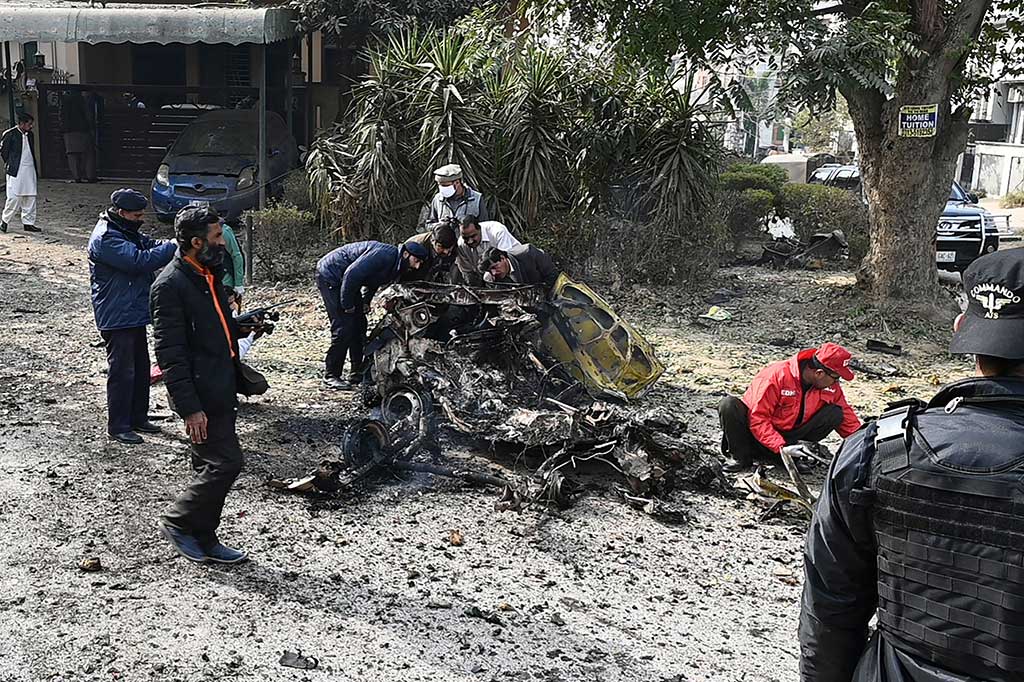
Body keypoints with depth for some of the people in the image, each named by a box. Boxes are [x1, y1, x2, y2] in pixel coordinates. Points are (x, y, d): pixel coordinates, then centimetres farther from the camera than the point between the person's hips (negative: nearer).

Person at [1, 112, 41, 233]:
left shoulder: (30, 135, 12)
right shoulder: (10, 134, -8)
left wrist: (34, 165, 13)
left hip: (30, 169, 7)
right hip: (16, 170, -6)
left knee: (30, 197, 5)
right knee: (14, 197, -7)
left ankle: (28, 223, 11)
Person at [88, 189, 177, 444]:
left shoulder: (127, 232, 12)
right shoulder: (106, 238, -20)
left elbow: (150, 245, 12)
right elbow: (140, 260, -29)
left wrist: (175, 242, -7)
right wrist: (174, 246, -23)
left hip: (135, 314, 10)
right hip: (117, 317, -10)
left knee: (141, 368, 17)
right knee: (122, 371, -3)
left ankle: (138, 417, 29)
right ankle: (118, 426, 7)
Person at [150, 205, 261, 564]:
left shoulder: (207, 274, 12)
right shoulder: (170, 285, -17)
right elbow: (170, 353, -20)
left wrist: (242, 328, 10)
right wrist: (190, 408, -22)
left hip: (221, 388, 10)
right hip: (200, 394, -10)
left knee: (211, 466, 15)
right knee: (225, 462, -8)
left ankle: (203, 540, 27)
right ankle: (176, 521, 12)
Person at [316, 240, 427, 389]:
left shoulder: (396, 266, 3)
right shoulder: (384, 255, -29)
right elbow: (351, 274, -31)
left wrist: (365, 302, 6)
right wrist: (347, 305, -23)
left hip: (344, 280, 10)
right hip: (329, 275, -10)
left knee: (359, 325, 8)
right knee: (344, 327, -13)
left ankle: (357, 373, 15)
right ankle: (331, 375, -5)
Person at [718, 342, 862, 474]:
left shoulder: (831, 385, -7)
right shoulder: (777, 376, -25)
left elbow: (846, 413, 6)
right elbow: (757, 418, -26)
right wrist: (780, 447, -34)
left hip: (791, 438, 4)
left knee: (836, 413, -16)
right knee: (729, 404, -32)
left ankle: (796, 455, -11)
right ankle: (740, 456, -14)